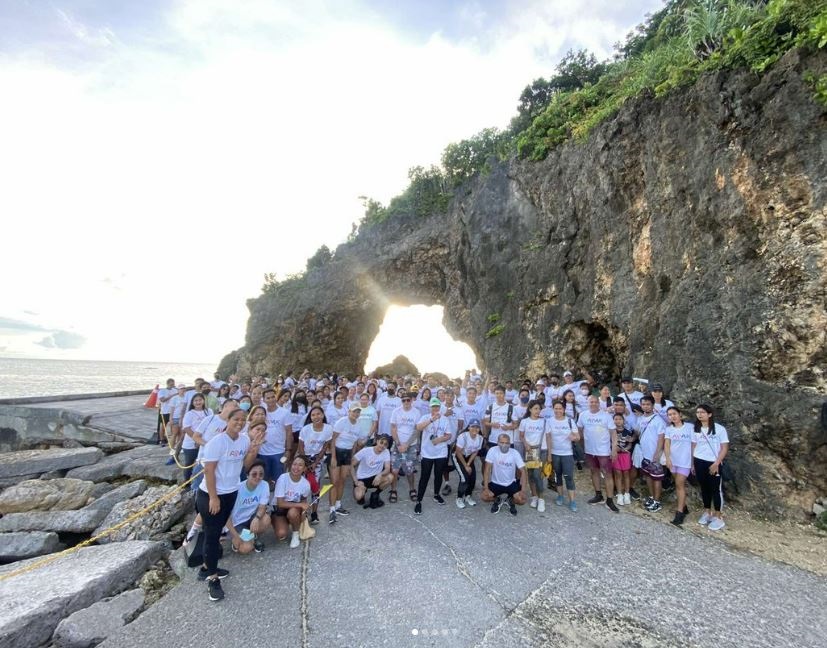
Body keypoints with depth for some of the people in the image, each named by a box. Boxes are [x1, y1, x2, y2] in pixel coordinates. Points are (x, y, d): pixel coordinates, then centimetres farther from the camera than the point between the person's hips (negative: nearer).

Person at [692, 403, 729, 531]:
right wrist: (692, 464, 8)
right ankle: (707, 512, 26)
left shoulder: (719, 429, -9)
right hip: (699, 462, 4)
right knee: (704, 488, 13)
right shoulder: (696, 429, 4)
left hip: (713, 463, -4)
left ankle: (718, 517, 14)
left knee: (716, 489, 4)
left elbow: (724, 448, -8)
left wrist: (716, 463, -14)